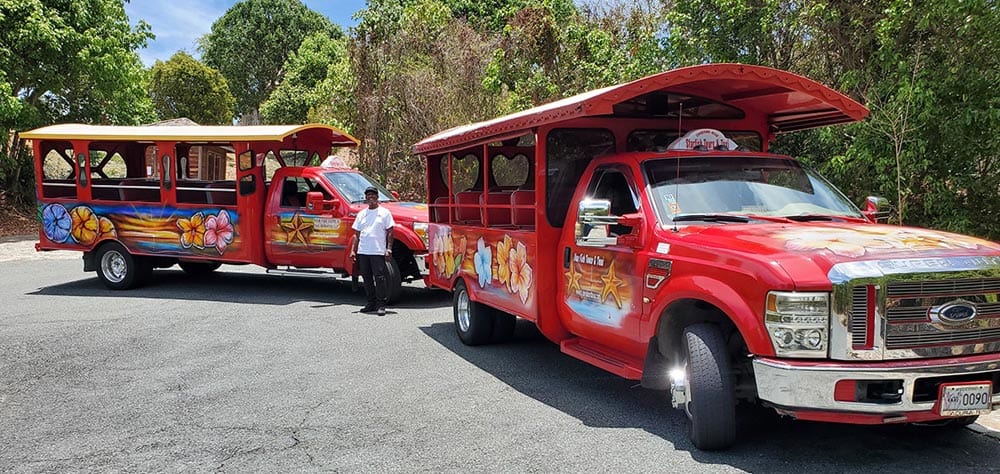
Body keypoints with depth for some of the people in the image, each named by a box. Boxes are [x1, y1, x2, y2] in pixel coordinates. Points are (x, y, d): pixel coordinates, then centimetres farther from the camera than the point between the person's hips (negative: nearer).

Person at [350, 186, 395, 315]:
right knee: (367, 278, 10)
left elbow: (389, 232, 0)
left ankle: (381, 305, -3)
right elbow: (357, 234, 17)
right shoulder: (361, 214, 16)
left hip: (378, 251, -5)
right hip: (363, 251, 5)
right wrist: (353, 250, 10)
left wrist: (389, 249, -8)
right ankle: (371, 303, 19)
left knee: (380, 278, -8)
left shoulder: (384, 212, 3)